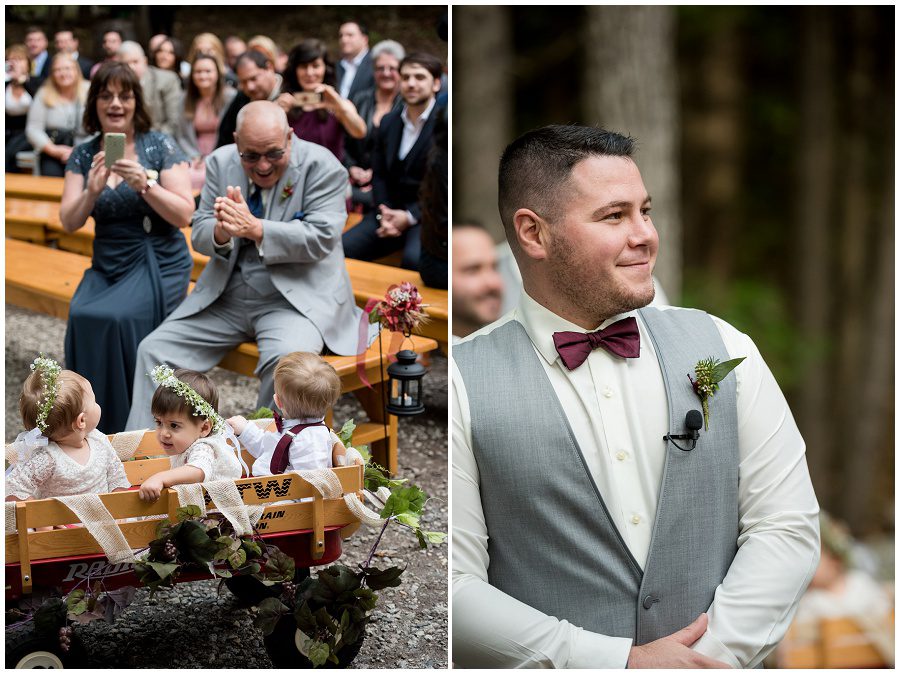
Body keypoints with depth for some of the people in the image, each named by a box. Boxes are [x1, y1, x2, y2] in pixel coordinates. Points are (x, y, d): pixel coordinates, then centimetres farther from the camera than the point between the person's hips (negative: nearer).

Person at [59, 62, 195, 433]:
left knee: (118, 319, -29)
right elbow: (69, 222, -2)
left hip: (159, 263, -3)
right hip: (106, 266, 3)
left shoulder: (160, 146, -5)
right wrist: (92, 191, -21)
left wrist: (144, 185, -26)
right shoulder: (83, 155, 6)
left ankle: (130, 427, -13)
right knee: (82, 316, -26)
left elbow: (184, 215, -10)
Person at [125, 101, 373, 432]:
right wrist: (221, 232, -21)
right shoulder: (221, 162, 6)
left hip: (297, 295, -5)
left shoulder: (322, 166, -8)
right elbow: (199, 234, 5)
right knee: (154, 350, -8)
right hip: (227, 294, 5)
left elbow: (321, 239, -17)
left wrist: (254, 229, -27)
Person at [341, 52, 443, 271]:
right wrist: (383, 214, -6)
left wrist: (409, 216, -17)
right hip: (389, 211, 6)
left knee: (414, 259, -35)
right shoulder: (389, 122, 14)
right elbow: (379, 175, 13)